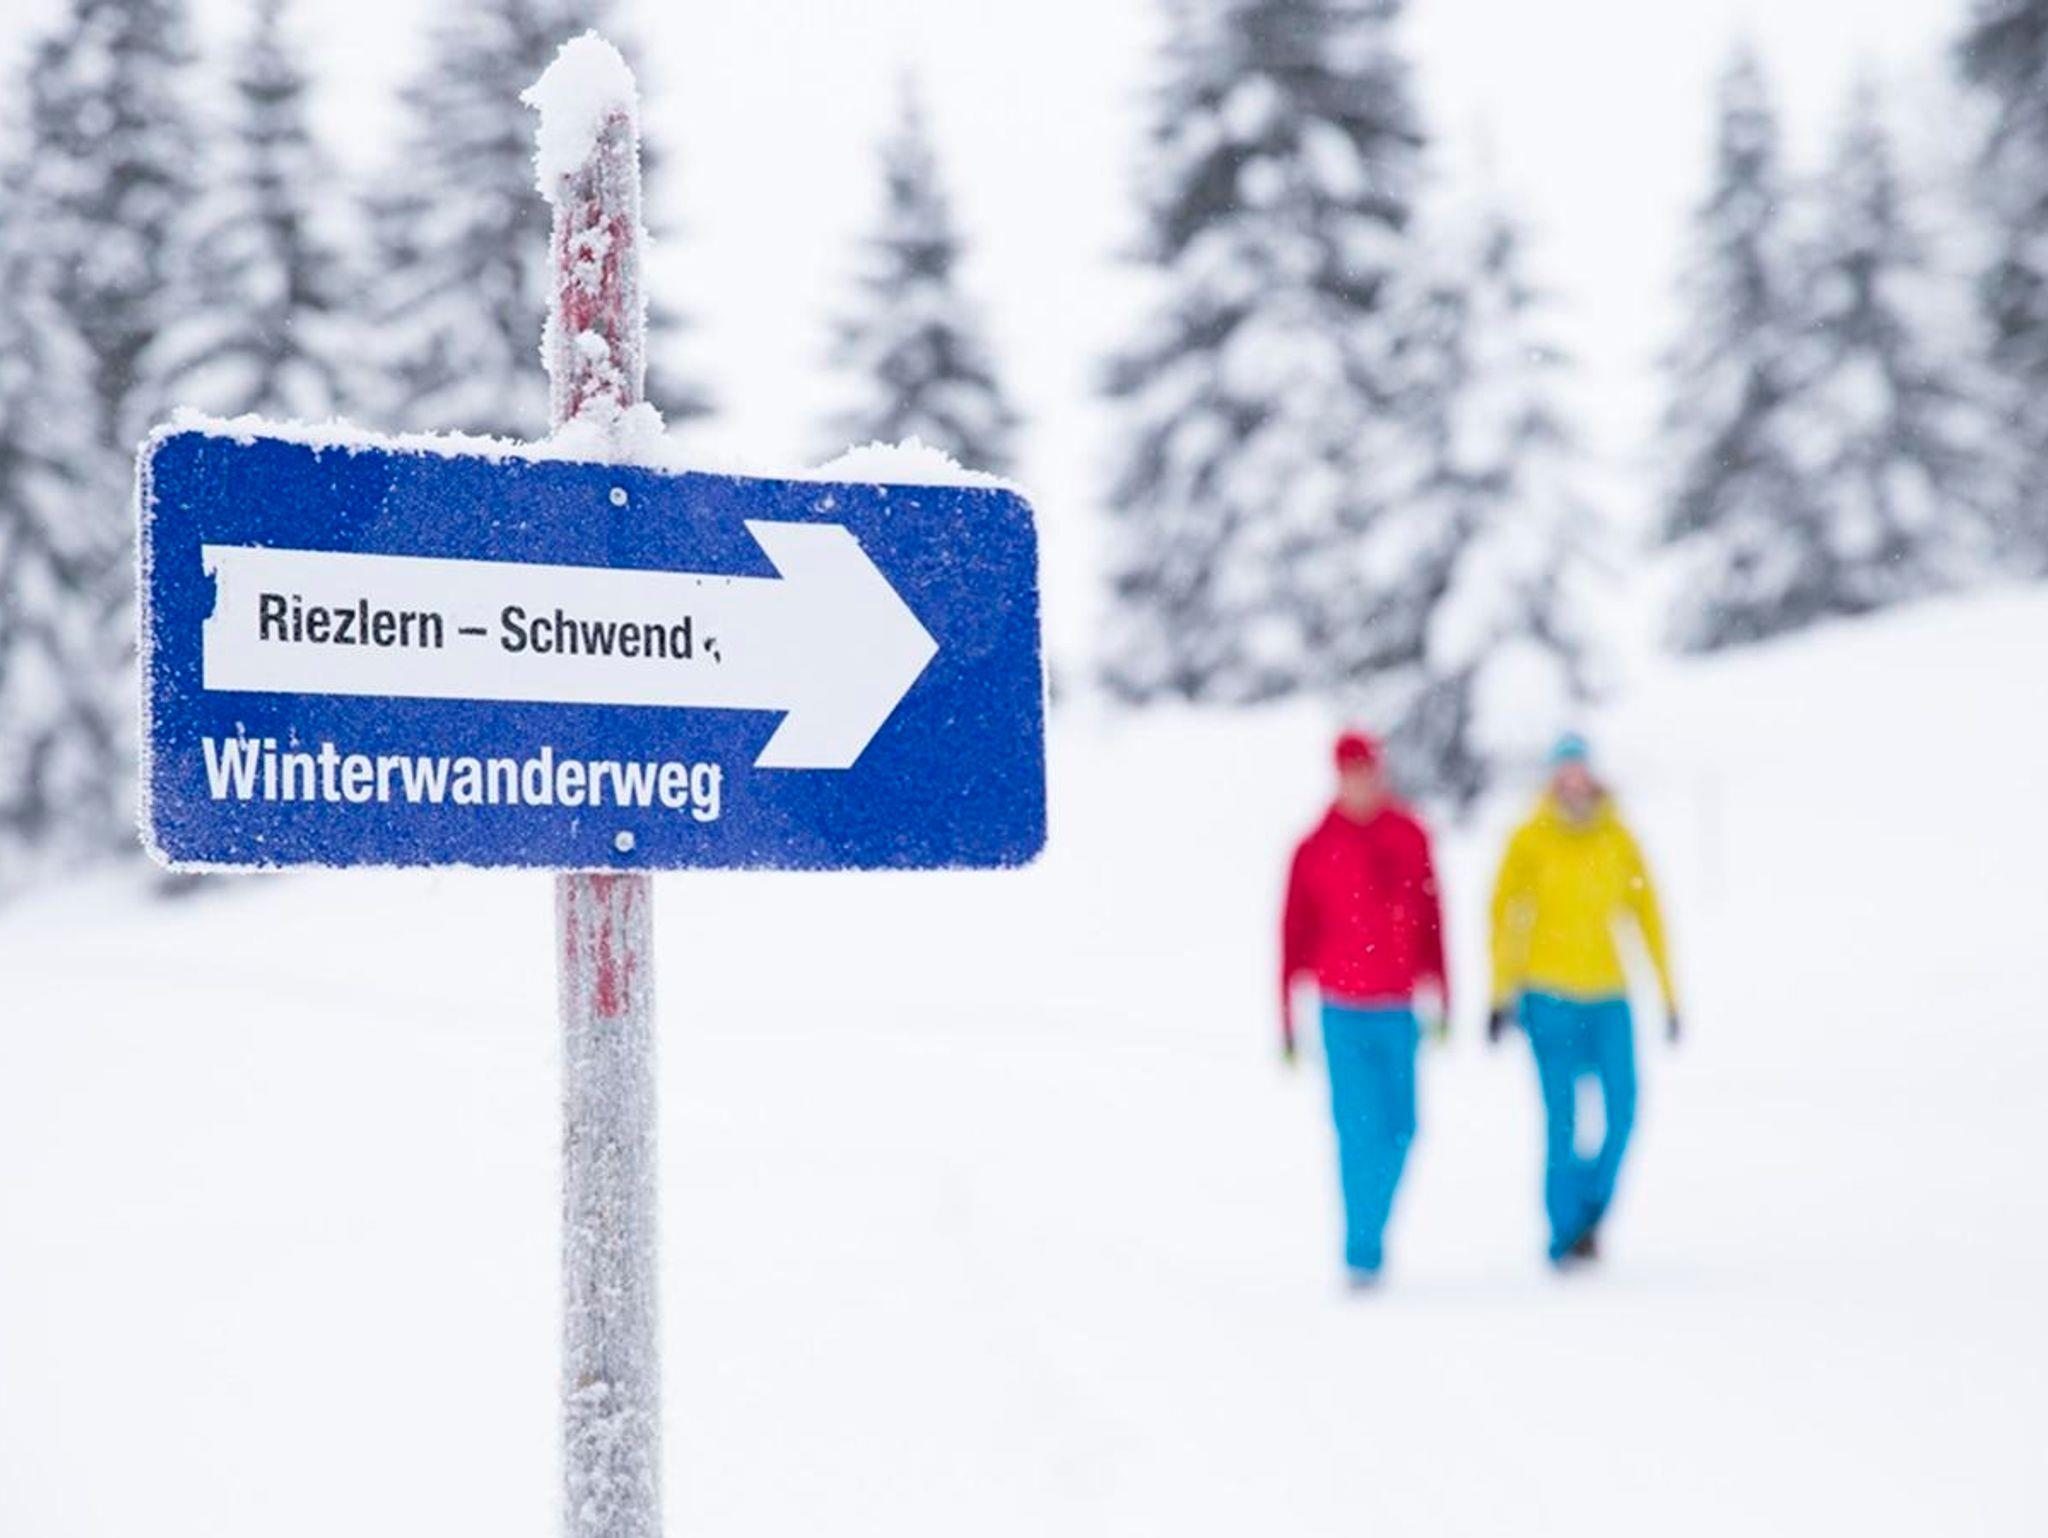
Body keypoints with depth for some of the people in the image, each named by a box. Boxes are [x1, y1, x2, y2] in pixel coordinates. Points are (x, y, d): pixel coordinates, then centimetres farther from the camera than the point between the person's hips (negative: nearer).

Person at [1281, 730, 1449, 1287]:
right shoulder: (1315, 850, -3)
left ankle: (1369, 1232, 29)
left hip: (1399, 1009, 3)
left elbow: (1431, 920, 11)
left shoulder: (1410, 838, 5)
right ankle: (1362, 1251, -2)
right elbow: (1295, 933, -1)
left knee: (1399, 1130, 7)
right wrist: (1288, 1021, -2)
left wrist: (1441, 999, 10)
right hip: (1345, 1012, -3)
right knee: (1360, 1128, -9)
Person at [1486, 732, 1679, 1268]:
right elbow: (1505, 916, -2)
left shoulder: (1618, 840, 4)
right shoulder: (1530, 841, -3)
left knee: (1622, 1109, -6)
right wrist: (1502, 997, -6)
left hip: (1607, 995, 3)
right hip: (1549, 995, -3)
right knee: (1562, 1119, -4)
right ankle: (1565, 1234, 8)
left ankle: (1591, 1209, 15)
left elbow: (1647, 915, 9)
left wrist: (1668, 994, 7)